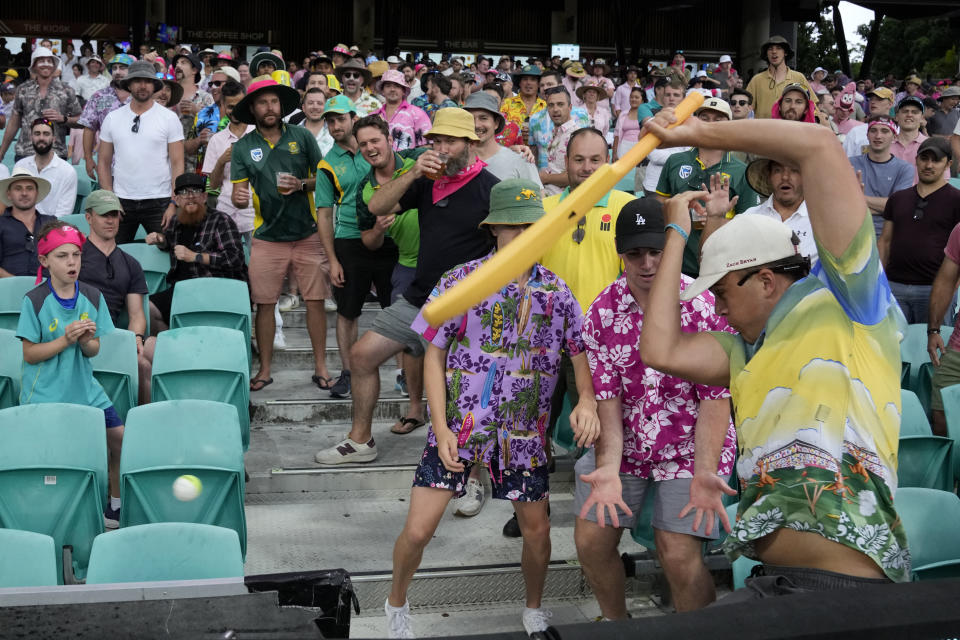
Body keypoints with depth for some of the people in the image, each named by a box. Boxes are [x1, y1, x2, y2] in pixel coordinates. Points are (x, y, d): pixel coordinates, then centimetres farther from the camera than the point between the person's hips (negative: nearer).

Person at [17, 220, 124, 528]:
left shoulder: (92, 297, 1)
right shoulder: (35, 301, -11)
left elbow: (94, 350, 5)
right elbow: (30, 354, -10)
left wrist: (87, 342, -18)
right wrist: (66, 339, -22)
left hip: (84, 389, 4)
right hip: (44, 396, -4)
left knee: (121, 438, -4)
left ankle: (116, 507, 15)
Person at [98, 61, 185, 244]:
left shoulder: (169, 118, 1)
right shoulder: (113, 118, 8)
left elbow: (177, 164, -2)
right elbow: (103, 162, 9)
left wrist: (174, 204, -11)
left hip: (158, 201, -2)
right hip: (121, 201, 2)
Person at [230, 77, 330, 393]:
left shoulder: (302, 137, 3)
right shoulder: (243, 147, 4)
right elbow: (239, 195, 3)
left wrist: (302, 184, -12)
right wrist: (239, 198, -20)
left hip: (308, 234, 0)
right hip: (266, 237, 0)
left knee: (315, 301, 0)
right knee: (264, 304, 2)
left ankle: (320, 366, 11)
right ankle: (265, 370, 14)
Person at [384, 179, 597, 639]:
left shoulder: (556, 291, 1)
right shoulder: (460, 282, -8)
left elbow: (580, 352, 7)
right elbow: (433, 355, -5)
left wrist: (587, 400, -14)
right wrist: (440, 428, -13)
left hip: (524, 431, 3)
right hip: (458, 426, -3)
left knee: (537, 529, 12)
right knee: (417, 530, -6)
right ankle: (397, 603, 23)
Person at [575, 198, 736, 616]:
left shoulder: (705, 306, -16)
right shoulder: (601, 313, -6)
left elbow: (715, 397, -16)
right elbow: (606, 397, -8)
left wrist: (704, 472, -29)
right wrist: (608, 468, -23)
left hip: (691, 445, -3)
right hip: (624, 444, 4)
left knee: (678, 555, -15)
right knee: (591, 542, 2)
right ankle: (615, 622, 31)